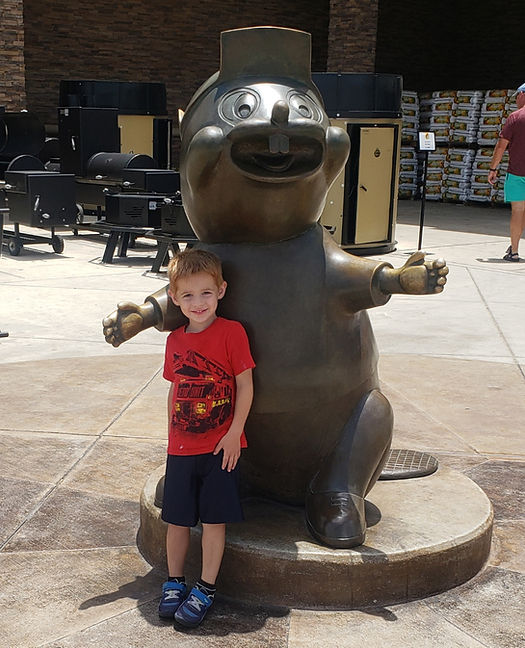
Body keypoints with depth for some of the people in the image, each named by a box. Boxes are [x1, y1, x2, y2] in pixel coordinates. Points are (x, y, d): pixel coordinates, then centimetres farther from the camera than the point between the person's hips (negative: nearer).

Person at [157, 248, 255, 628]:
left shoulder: (232, 332, -9)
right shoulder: (175, 340, 5)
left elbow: (245, 385, -9)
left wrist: (234, 434, -12)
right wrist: (172, 434, 13)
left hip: (221, 447, -4)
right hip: (181, 448, 4)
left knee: (214, 520, 2)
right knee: (177, 519, 10)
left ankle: (206, 590, 16)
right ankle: (174, 583, 28)